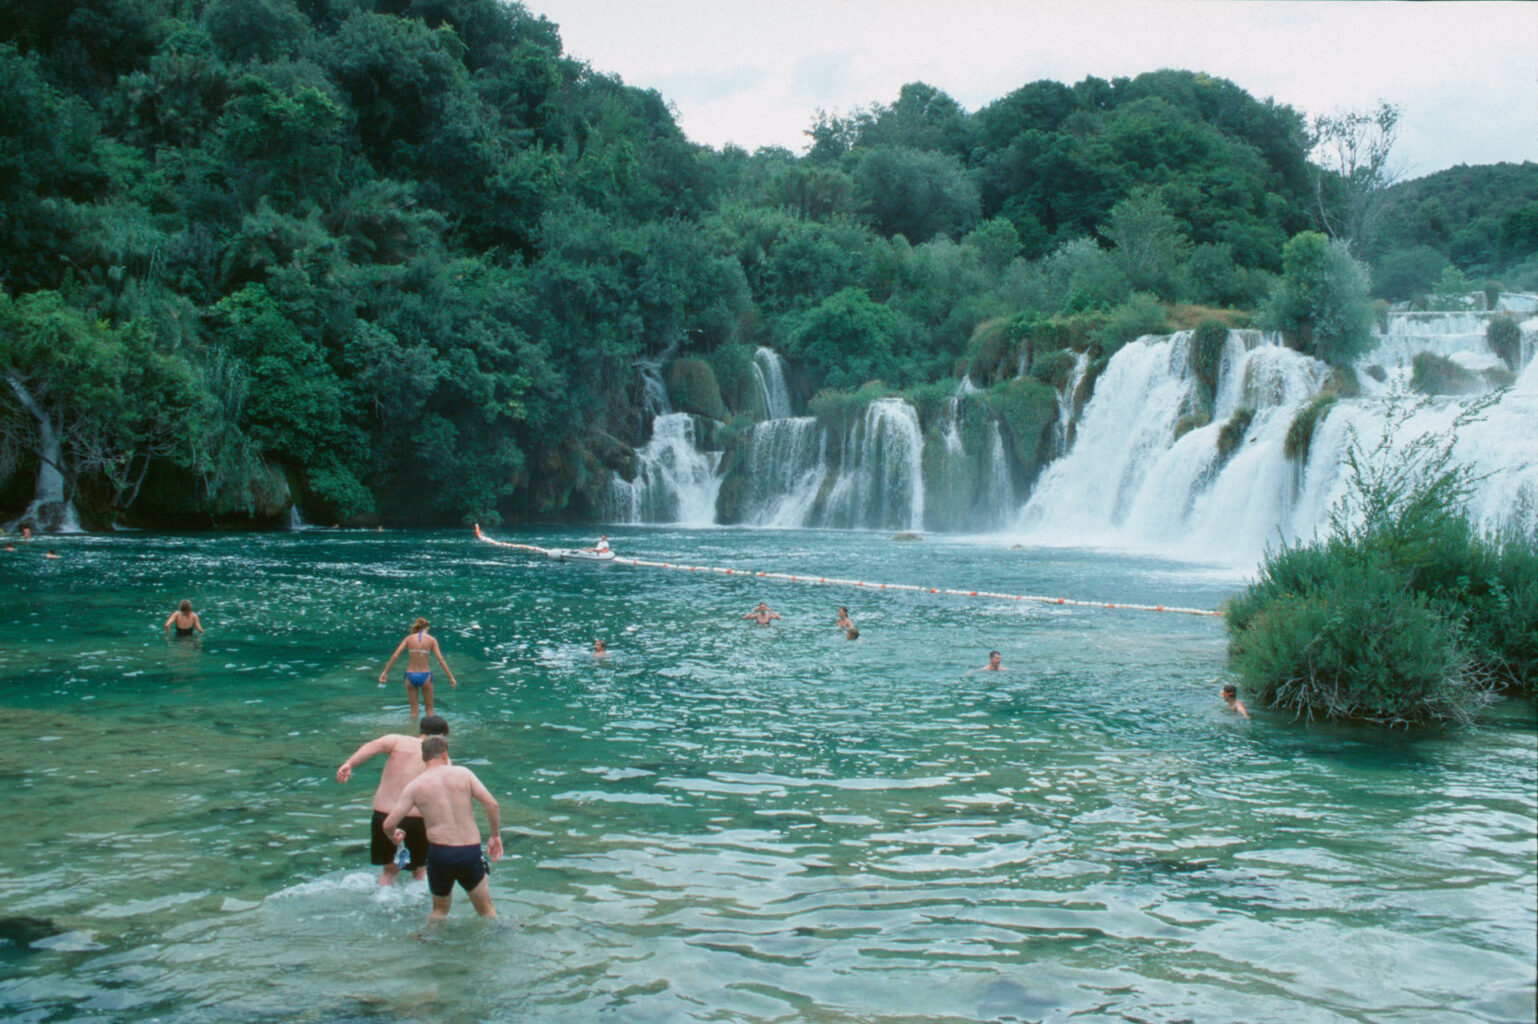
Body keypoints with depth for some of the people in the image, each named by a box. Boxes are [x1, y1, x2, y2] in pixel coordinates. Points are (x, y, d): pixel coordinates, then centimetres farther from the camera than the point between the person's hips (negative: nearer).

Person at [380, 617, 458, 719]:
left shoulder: (409, 638, 3)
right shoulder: (431, 639, -1)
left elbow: (395, 656, -3)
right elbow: (441, 660, -6)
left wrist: (385, 672, 2)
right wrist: (451, 677, -4)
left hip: (410, 675, 1)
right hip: (425, 675, -1)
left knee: (414, 709, 14)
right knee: (429, 708, 14)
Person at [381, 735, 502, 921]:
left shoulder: (415, 786, 2)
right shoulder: (463, 773, 3)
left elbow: (388, 824, -2)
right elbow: (491, 803, -7)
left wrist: (394, 835, 21)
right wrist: (496, 836, 5)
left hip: (439, 852, 0)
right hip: (471, 852, 0)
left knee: (440, 909, 25)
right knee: (487, 911, 18)